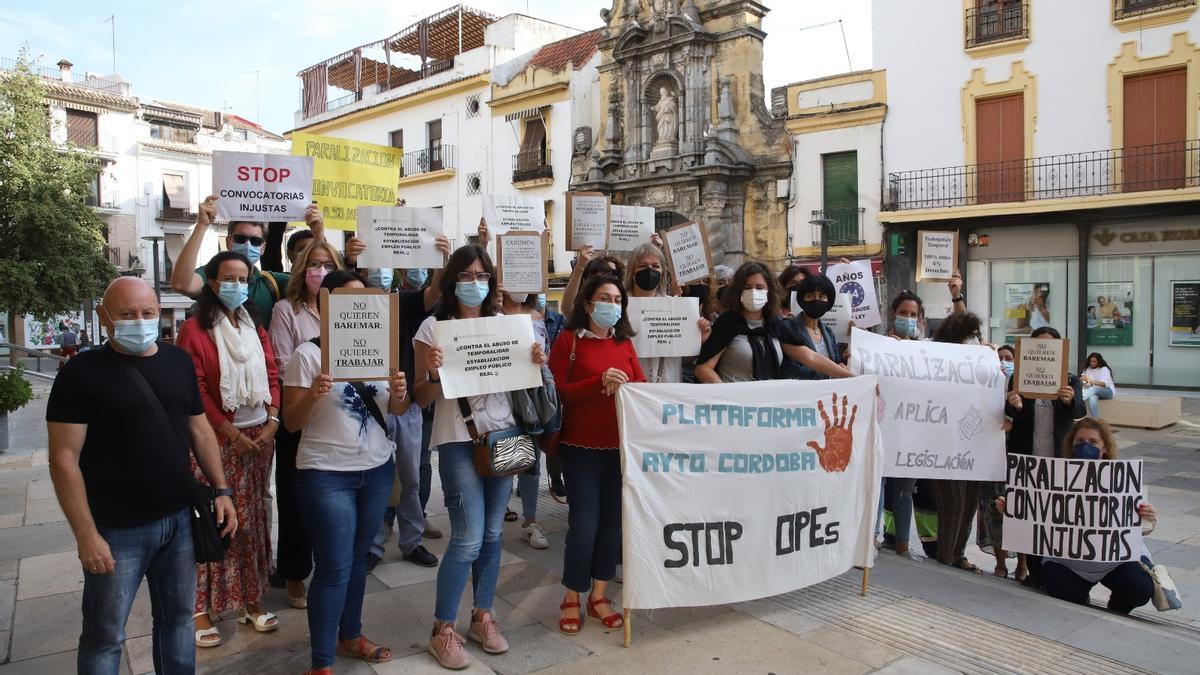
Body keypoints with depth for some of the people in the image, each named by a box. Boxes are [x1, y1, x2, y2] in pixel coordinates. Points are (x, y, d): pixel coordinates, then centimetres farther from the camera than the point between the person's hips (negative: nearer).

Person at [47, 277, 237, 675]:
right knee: (105, 635, 8)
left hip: (179, 520, 5)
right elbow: (65, 459, -12)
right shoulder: (82, 373, -10)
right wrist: (86, 535, -16)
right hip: (116, 530, -4)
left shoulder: (179, 361, 5)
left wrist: (221, 489, 6)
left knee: (178, 615, 17)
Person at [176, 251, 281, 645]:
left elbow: (271, 375, 8)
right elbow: (195, 390, -12)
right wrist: (231, 432, -15)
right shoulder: (195, 329, -7)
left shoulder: (255, 326, 11)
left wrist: (272, 421, -5)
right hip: (218, 439, -5)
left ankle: (252, 601, 20)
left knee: (253, 519, 10)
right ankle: (201, 609, 11)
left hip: (261, 434, 5)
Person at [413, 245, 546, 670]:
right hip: (459, 440, -4)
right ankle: (443, 630, 11)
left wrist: (535, 364, -4)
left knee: (492, 533, 11)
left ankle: (483, 616, 28)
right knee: (468, 538, -7)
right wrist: (433, 374, -23)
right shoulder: (433, 327, -4)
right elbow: (420, 398, -2)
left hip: (504, 435, 5)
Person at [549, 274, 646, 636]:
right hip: (583, 448, -4)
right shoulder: (569, 340, -3)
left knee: (613, 521, 8)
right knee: (585, 524, -4)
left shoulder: (625, 343, 10)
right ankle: (572, 599, 17)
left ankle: (598, 596, 25)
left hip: (621, 446, 5)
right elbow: (558, 392, -10)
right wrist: (600, 382, -22)